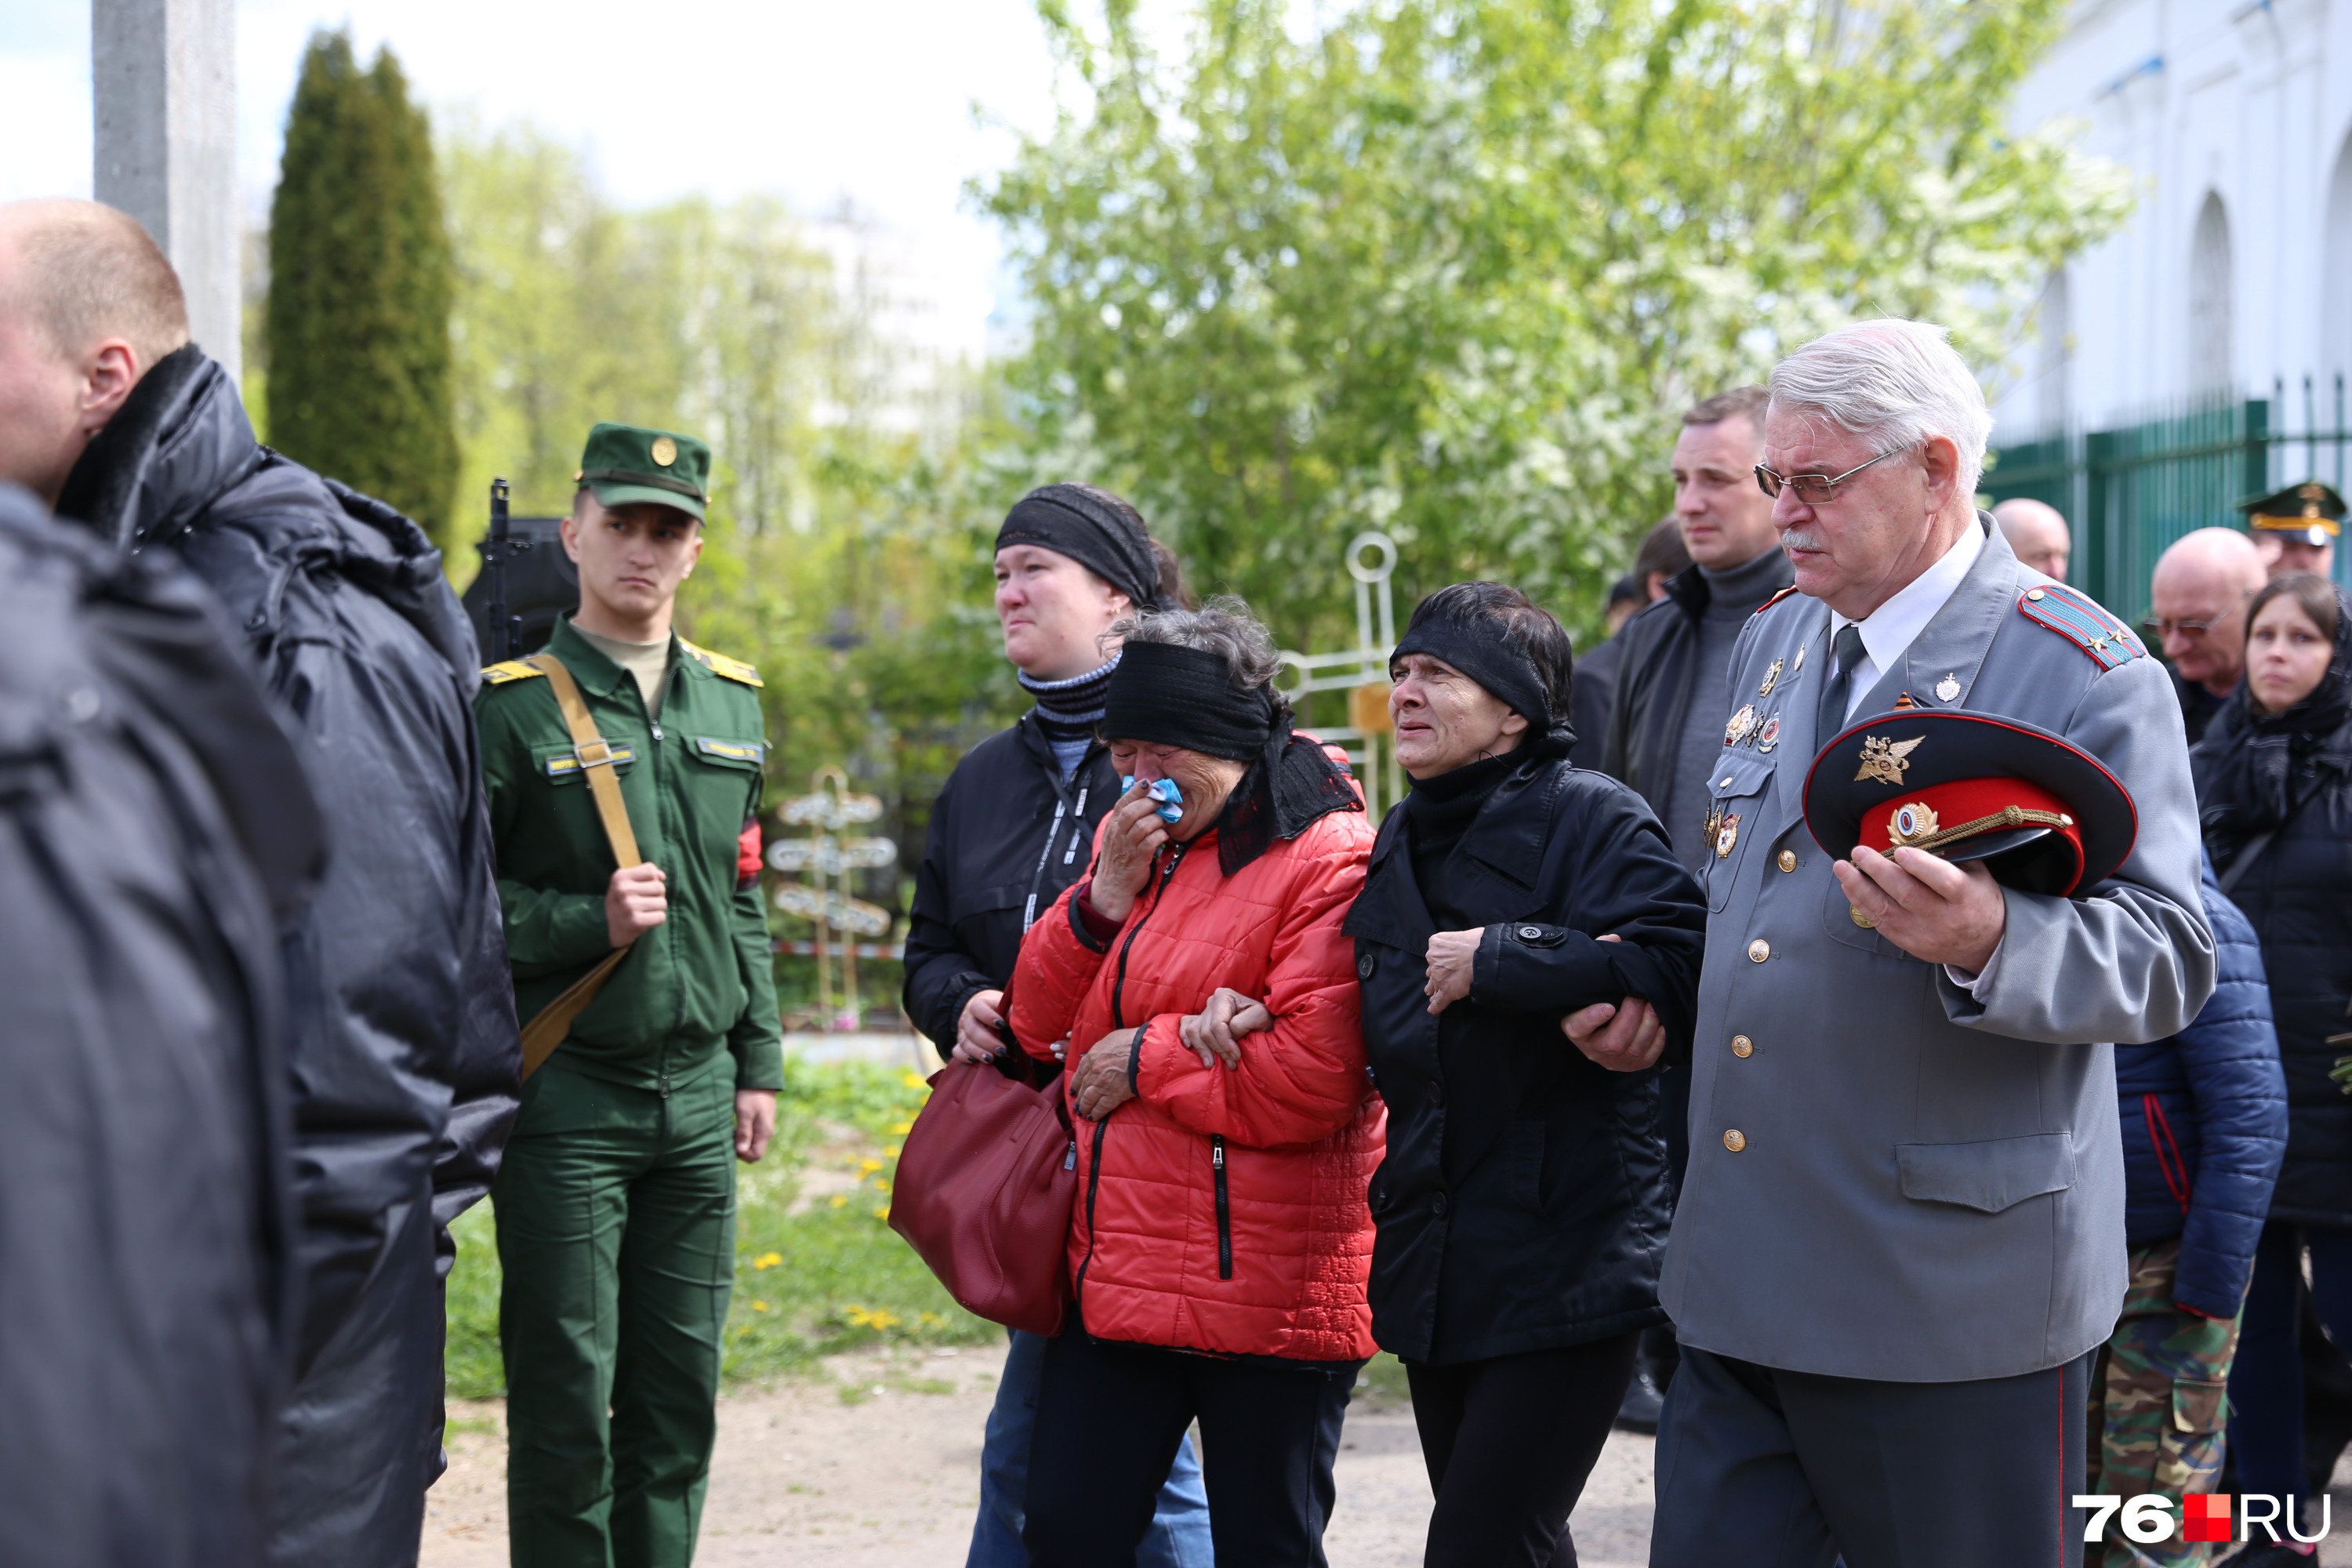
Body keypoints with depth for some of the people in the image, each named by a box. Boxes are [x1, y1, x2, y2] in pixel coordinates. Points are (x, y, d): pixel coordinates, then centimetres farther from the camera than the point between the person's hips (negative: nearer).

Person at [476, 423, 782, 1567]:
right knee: (566, 1399, -1)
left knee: (680, 1396, 8)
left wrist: (759, 1062, 13)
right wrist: (588, 923, -18)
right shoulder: (513, 704, -6)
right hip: (565, 1099, -5)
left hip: (698, 1102, 5)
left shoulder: (732, 703, 12)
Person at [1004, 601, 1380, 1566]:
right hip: (1116, 1270, 8)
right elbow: (1040, 1022, 11)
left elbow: (1312, 1079, -22)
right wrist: (1106, 896, -5)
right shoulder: (1134, 840, 14)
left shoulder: (1326, 861, -13)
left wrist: (1143, 1059, -12)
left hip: (1265, 1297, -7)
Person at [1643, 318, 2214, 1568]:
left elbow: (2167, 958, -15)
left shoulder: (2086, 676, -9)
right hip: (1744, 1274, 7)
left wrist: (1989, 941, -33)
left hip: (1954, 1289, -6)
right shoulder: (1774, 641, 15)